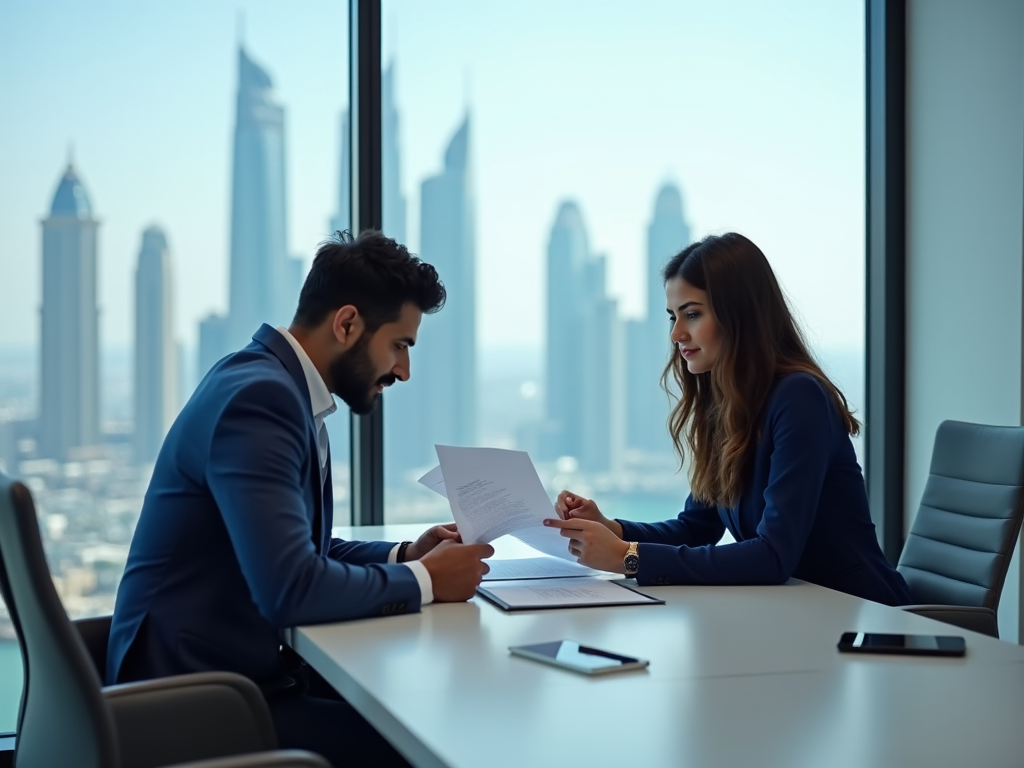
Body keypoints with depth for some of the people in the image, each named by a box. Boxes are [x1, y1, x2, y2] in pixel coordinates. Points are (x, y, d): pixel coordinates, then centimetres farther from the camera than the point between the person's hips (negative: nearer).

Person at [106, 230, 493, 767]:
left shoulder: (285, 387, 9)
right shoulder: (259, 396, -19)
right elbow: (289, 588, -28)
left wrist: (405, 555, 5)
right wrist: (423, 580, -14)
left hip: (243, 671, 9)